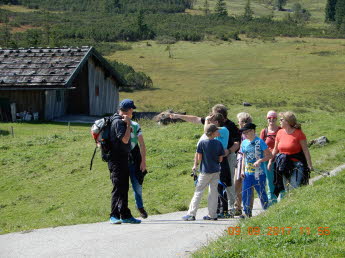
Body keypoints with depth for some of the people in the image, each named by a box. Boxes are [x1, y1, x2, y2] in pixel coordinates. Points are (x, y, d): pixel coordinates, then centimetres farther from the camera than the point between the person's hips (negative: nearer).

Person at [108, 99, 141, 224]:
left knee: (124, 188, 13)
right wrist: (128, 124, -15)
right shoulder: (118, 122, -15)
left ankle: (125, 215, 19)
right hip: (117, 161, -10)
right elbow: (125, 139, -23)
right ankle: (114, 216, -9)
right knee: (118, 188, -11)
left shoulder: (121, 121, 16)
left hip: (123, 160, 10)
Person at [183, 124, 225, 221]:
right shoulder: (219, 143, -2)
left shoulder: (202, 143, -10)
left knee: (198, 191, 1)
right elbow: (220, 159, 2)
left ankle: (191, 214, -2)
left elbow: (199, 158, -9)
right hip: (216, 171, 3)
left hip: (205, 171, -3)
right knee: (213, 192, 9)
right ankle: (212, 215, 10)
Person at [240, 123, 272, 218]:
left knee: (261, 193, 2)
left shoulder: (259, 142, -8)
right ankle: (247, 213, 10)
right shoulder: (244, 143, 10)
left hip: (259, 173, -5)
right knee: (245, 193, 0)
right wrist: (242, 170, 12)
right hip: (247, 173, 5)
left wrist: (259, 161, -20)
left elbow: (269, 155, -7)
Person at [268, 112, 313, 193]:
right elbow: (275, 149, 19)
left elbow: (305, 150, -7)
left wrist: (310, 165, -10)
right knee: (286, 189, 5)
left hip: (296, 164, -5)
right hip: (283, 165, 5)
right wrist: (270, 161, 16)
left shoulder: (299, 133, -6)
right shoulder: (280, 133, 8)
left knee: (296, 187, -13)